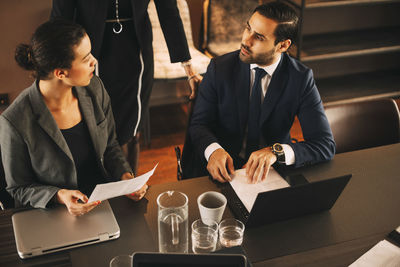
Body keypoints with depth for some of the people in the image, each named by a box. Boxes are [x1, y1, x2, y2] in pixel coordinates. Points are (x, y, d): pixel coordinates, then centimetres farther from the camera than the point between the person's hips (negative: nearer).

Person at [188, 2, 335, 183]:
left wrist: (276, 151, -28)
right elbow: (199, 123, 0)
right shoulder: (220, 68, -3)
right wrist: (213, 150, -25)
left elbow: (326, 146, -10)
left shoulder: (301, 78, -7)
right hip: (224, 169, 0)